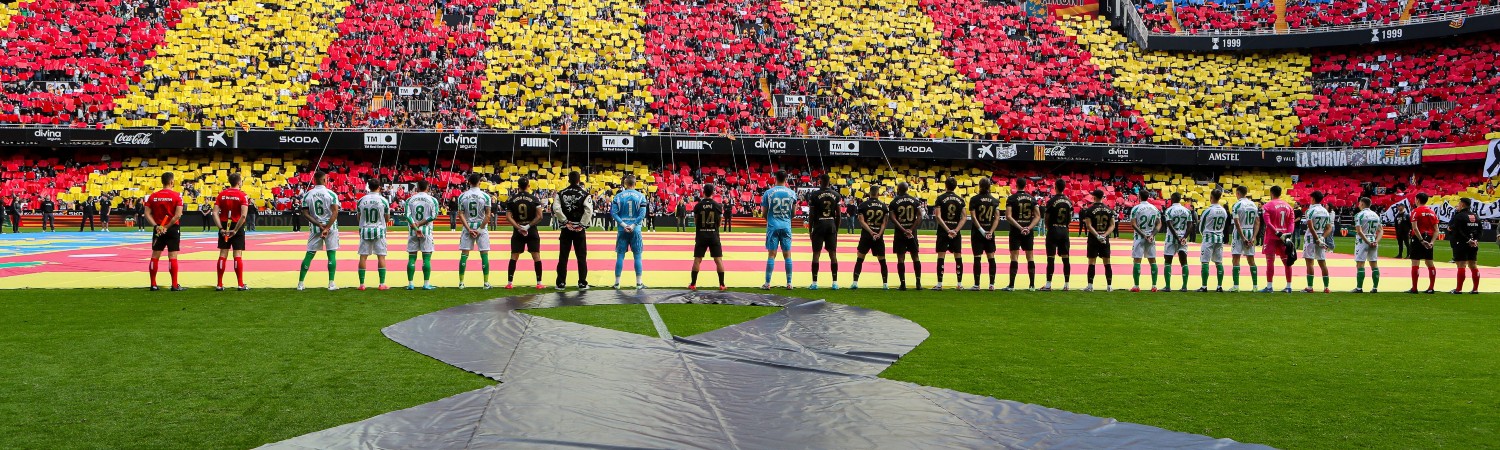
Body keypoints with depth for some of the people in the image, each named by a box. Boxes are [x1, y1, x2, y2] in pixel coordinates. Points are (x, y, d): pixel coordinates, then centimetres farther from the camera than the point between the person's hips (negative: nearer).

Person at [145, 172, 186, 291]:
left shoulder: (153, 196, 4)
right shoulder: (176, 196, -8)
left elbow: (147, 214, -2)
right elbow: (178, 215, -16)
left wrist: (156, 226, -7)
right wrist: (167, 227, -10)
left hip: (158, 229, 4)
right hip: (173, 229, -4)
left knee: (155, 256, 9)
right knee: (172, 256, -2)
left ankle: (153, 284, 11)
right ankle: (174, 285, -1)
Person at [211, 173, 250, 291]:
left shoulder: (222, 194, 3)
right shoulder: (242, 195, -8)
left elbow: (215, 212, -4)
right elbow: (243, 215, -19)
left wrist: (221, 228, -6)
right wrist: (235, 230, -14)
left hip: (224, 227, 3)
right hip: (237, 227, -3)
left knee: (223, 254, 6)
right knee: (238, 255, 0)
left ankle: (219, 284, 7)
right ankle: (240, 284, 0)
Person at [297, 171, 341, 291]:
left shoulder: (307, 195, 1)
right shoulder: (331, 194, -6)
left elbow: (305, 213, -4)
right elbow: (335, 212, -16)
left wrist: (319, 224, -7)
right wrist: (327, 228, -18)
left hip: (314, 228, 3)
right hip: (331, 227, -2)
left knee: (309, 254, 8)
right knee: (331, 254, 2)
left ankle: (300, 283, 8)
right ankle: (331, 284, -4)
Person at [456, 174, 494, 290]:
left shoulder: (462, 196, 0)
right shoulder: (485, 196, -6)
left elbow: (461, 215, -4)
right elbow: (488, 215, -9)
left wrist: (469, 229, -4)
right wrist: (480, 229, -6)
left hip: (467, 228, 2)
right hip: (481, 227, -2)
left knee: (464, 254, 6)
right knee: (484, 254, 3)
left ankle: (461, 282, 5)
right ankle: (486, 283, 2)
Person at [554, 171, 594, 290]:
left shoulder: (561, 193, 1)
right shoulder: (585, 194, -6)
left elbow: (557, 209, -10)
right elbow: (589, 211, -16)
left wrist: (566, 222, -5)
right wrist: (582, 225, -9)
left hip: (566, 229, 2)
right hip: (579, 230, -2)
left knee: (563, 256, 7)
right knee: (581, 257, 5)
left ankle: (561, 283, 9)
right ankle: (582, 283, 5)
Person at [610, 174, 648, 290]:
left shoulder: (618, 196, 0)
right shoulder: (640, 196, -1)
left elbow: (614, 213, -7)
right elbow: (642, 214, -9)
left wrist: (623, 225, -9)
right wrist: (633, 226, -10)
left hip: (622, 230, 1)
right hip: (636, 230, -1)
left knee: (620, 256, 6)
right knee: (637, 256, 6)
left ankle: (617, 282, 8)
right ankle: (639, 283, 7)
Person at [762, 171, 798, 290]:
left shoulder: (768, 193, -3)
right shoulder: (792, 193, 2)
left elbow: (764, 213, 2)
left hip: (773, 226, -1)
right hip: (786, 226, 1)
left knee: (771, 255, 0)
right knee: (787, 255, 7)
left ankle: (767, 283, -1)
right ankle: (789, 283, 8)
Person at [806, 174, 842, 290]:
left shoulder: (814, 195, -6)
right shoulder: (836, 195, 4)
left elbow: (811, 214, -5)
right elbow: (838, 215, 5)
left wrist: (810, 229, 3)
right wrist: (836, 229, 14)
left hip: (819, 225, -3)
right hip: (831, 225, 3)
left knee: (816, 254, 1)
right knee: (833, 254, 6)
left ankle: (814, 283, -1)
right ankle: (835, 282, 6)